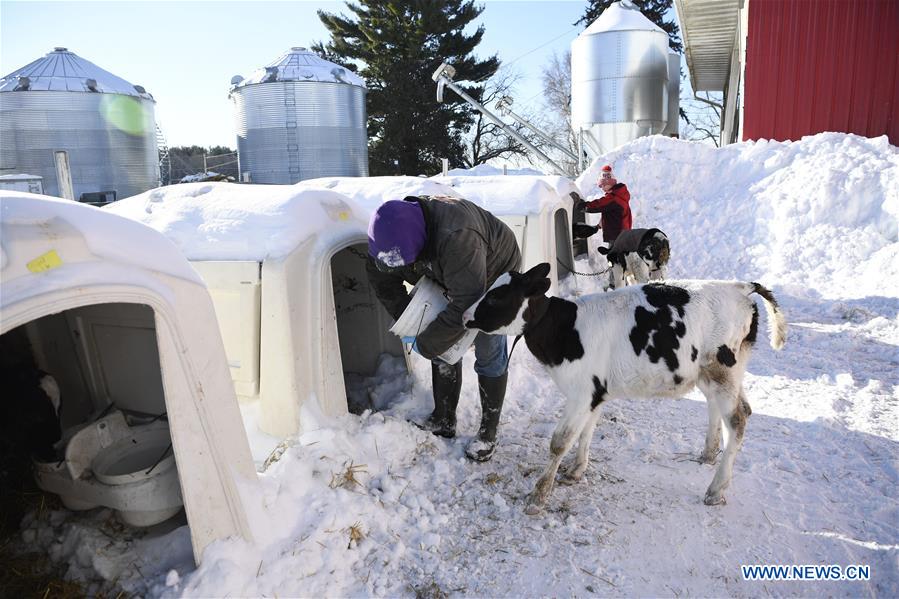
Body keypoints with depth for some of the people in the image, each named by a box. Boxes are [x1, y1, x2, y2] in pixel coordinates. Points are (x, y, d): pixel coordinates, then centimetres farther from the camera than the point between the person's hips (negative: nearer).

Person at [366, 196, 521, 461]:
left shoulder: (455, 237, -46)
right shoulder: (393, 233, -22)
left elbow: (466, 305, -44)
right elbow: (381, 279, -5)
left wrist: (425, 344, -33)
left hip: (495, 273, -6)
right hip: (451, 280, 7)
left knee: (489, 355, -5)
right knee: (444, 347, 7)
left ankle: (488, 434, 10)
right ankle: (443, 421, 22)